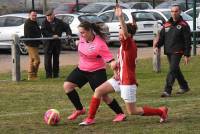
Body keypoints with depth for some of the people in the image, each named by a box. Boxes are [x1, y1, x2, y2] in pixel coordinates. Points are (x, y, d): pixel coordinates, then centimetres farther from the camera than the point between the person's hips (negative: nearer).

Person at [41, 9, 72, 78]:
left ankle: (56, 74, 18)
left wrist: (68, 34, -9)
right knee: (48, 59, -6)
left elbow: (66, 27, 10)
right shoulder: (45, 23, -4)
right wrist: (52, 36, -25)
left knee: (56, 59, 10)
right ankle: (48, 74, -1)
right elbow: (44, 31, -17)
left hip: (57, 43, 3)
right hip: (48, 43, -3)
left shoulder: (59, 22, 3)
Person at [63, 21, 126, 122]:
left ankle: (120, 114, 11)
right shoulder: (82, 38, -7)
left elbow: (110, 59, -26)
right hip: (81, 69, 7)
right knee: (67, 85, -3)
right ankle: (79, 109, 8)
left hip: (96, 72, -7)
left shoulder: (99, 44, -26)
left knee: (103, 96, -6)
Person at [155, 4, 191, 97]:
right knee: (176, 70, 15)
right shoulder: (167, 25, 12)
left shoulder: (183, 25, -4)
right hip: (168, 51, 6)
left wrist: (187, 55, -9)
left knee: (172, 70, -14)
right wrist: (158, 46, -5)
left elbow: (187, 41, -5)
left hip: (177, 52, -6)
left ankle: (167, 90, -18)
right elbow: (161, 37, 14)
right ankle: (184, 87, 30)